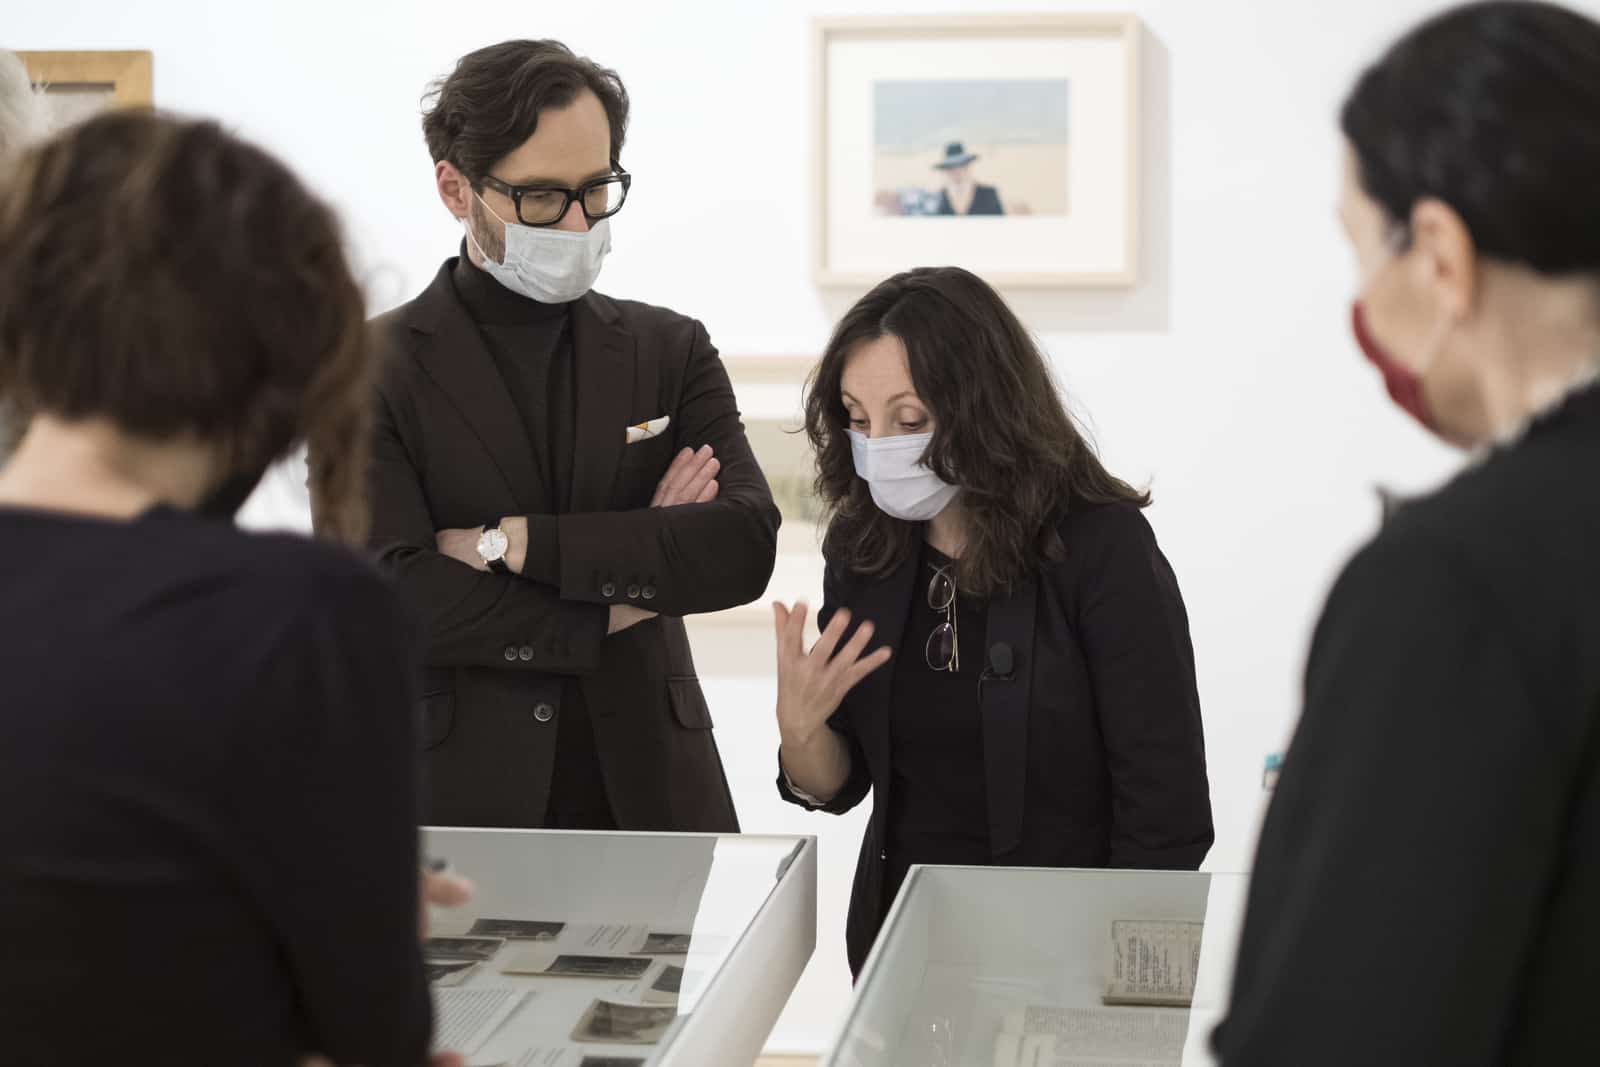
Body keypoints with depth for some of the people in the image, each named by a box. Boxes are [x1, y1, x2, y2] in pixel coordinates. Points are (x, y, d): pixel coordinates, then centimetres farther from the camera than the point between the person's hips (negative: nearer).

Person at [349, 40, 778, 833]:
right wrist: (617, 604, -9)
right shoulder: (372, 370, -2)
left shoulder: (671, 351, 7)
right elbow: (386, 596, -14)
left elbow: (746, 548, -7)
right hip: (453, 803, -2)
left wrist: (512, 543, -14)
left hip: (649, 796, 3)